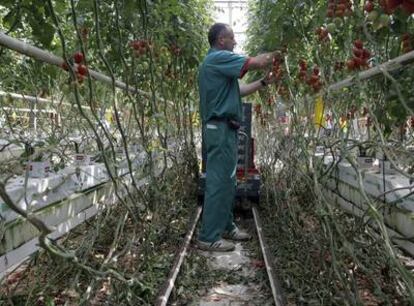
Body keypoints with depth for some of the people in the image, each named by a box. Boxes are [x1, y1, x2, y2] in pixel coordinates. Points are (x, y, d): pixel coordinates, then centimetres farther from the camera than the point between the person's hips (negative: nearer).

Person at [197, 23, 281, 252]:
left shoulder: (216, 61, 22)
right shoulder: (219, 58, -10)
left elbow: (238, 91, 24)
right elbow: (256, 62, -15)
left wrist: (263, 83, 23)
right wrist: (273, 55, 5)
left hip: (223, 128, 11)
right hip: (220, 128, -11)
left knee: (226, 181, 15)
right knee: (218, 182, -8)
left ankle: (226, 226, 25)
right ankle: (209, 237, -3)